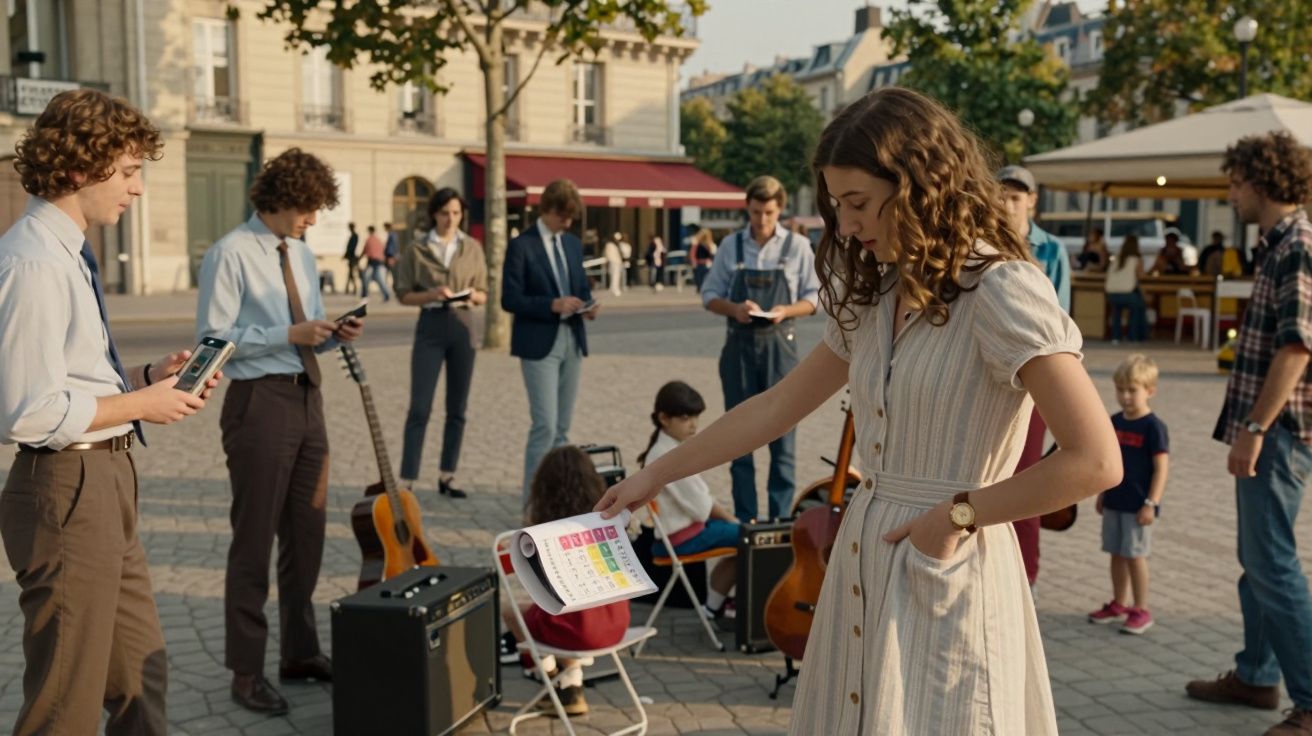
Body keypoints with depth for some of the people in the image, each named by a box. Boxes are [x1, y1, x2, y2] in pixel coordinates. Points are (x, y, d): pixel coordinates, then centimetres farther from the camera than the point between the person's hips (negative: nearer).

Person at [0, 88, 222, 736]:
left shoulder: (66, 252, 11)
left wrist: (150, 375, 7)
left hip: (104, 486, 10)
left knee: (142, 680, 21)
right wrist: (142, 404, -15)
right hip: (68, 490, -10)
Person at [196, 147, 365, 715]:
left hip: (307, 399, 8)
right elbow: (213, 338, -15)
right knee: (255, 540, -1)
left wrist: (331, 334, 0)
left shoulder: (302, 254, 14)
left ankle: (301, 652, 28)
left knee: (307, 534, 14)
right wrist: (290, 334, -20)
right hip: (260, 402, -8)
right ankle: (246, 670, 11)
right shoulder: (231, 254, -10)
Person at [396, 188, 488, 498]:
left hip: (464, 326, 3)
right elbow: (404, 294, 0)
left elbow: (483, 294, 9)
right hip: (431, 325, -3)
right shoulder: (417, 249, 1)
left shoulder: (473, 248, 7)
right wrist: (431, 294, -17)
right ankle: (406, 481, -5)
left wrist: (473, 296, -13)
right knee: (419, 408, -7)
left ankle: (447, 476, 17)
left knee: (457, 409, 7)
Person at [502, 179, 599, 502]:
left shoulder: (573, 243, 13)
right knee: (545, 425, -11)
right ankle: (533, 501, -4)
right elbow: (510, 299, -11)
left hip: (572, 341, 7)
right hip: (539, 345, -7)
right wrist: (553, 305, -21)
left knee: (562, 428, 11)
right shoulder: (522, 245, -7)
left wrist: (588, 305, -2)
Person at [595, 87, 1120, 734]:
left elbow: (1094, 461, -20)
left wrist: (958, 514, -14)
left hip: (948, 586, -7)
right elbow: (775, 408, 15)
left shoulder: (1001, 292, -15)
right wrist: (656, 475, 15)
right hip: (864, 570, 7)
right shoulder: (876, 297, 10)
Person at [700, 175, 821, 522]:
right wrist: (734, 309, -11)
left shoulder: (798, 246, 2)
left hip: (779, 344, -1)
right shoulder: (731, 245, 5)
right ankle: (744, 518, 16)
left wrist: (787, 310, -14)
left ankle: (781, 517, 9)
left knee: (782, 431, 0)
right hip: (739, 345, 1)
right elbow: (709, 294, 9)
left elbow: (813, 298, 5)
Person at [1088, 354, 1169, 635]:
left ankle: (1141, 610, 9)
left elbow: (1161, 467, -14)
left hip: (1138, 506, -6)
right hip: (1114, 503, 7)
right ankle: (1119, 604, 25)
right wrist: (1102, 494, 17)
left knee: (1135, 555, -2)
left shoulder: (1153, 427, -13)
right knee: (1116, 553, 13)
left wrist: (1151, 503, -18)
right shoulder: (1114, 422, 7)